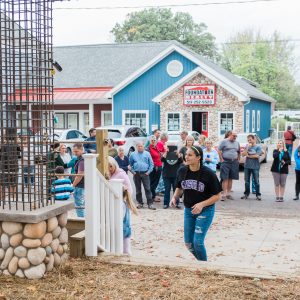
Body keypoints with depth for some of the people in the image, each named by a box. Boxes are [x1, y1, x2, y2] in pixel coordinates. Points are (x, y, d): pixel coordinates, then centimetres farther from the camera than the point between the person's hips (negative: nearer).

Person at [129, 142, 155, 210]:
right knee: (138, 189, 7)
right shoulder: (133, 154, 8)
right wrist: (133, 171, 1)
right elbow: (130, 164, 12)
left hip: (145, 173, -2)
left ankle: (150, 203, -7)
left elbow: (151, 164, 6)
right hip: (136, 174, 2)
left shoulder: (147, 154, 5)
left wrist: (149, 171, -4)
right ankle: (140, 203, 18)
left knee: (147, 189, -7)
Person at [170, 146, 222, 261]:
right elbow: (179, 188, 10)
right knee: (188, 243, 9)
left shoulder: (208, 174, -19)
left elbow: (217, 196, -14)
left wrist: (202, 204, -25)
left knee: (198, 242, -11)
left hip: (205, 211, -5)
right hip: (188, 210, 5)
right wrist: (175, 197, -10)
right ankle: (201, 260, 36)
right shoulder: (182, 171, -7)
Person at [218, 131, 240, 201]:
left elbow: (239, 152, 23)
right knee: (225, 179, -7)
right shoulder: (224, 141, -1)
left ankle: (228, 193, 15)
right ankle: (224, 194, -7)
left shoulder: (237, 143, 14)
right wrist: (221, 159, -9)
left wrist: (238, 160, 11)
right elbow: (219, 150, -3)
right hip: (226, 162, -5)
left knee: (230, 179, 8)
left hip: (234, 162, 5)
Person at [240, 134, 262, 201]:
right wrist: (247, 147, -8)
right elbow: (243, 154, 1)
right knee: (247, 181, 10)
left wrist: (248, 156, -3)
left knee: (256, 181, -1)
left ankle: (258, 195, 4)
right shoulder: (247, 146, 9)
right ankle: (246, 194, 19)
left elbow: (257, 156, -12)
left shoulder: (258, 147, -2)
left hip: (255, 166, -4)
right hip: (247, 166, 4)